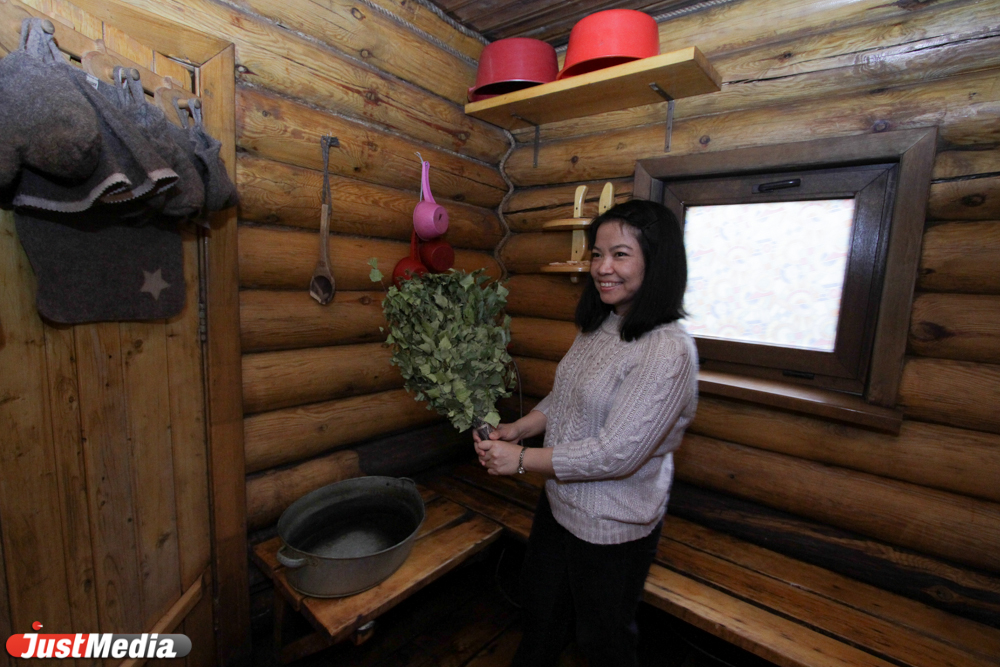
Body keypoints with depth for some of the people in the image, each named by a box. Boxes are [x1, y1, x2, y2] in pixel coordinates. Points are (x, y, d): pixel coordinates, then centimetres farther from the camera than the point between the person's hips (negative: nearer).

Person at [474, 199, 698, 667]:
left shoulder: (668, 352, -28)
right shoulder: (597, 327, -2)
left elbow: (616, 454, -29)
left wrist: (522, 460, -21)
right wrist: (517, 428, -6)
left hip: (614, 529, -7)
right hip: (558, 502, 7)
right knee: (540, 616, 31)